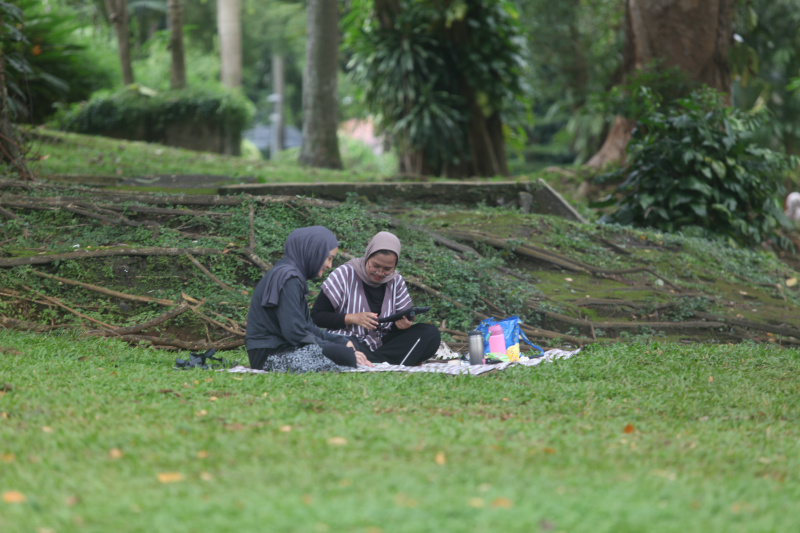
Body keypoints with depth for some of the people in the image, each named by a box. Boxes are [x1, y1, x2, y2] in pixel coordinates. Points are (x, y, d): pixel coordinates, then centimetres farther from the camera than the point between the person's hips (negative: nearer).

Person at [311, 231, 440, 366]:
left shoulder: (396, 282, 8)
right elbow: (316, 316, -4)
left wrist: (402, 324, -16)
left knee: (431, 333, -18)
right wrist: (352, 318, -18)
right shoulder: (344, 275, -4)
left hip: (381, 344, 6)